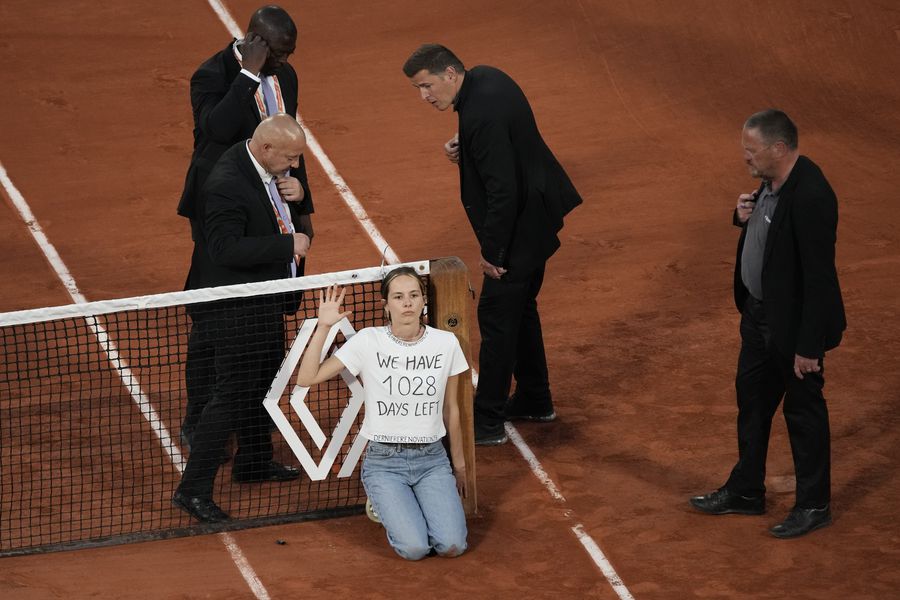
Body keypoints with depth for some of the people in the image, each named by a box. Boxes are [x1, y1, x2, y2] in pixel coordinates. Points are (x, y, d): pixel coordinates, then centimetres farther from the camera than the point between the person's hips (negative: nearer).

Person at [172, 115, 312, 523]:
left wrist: (294, 198, 4)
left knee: (263, 386, 24)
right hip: (237, 315, -10)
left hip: (266, 305, 10)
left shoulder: (269, 171, 3)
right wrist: (288, 245, -29)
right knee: (230, 396, -7)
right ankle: (193, 489, 0)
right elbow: (227, 249, -32)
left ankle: (254, 463, 44)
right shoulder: (227, 185, -28)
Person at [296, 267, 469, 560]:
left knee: (452, 546, -18)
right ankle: (393, 513, 15)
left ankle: (422, 504, 16)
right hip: (383, 462, -2)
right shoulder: (368, 341, -8)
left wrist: (459, 465, 16)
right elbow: (306, 379, -13)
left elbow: (451, 410, 10)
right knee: (415, 548, -21)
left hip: (432, 459, 2)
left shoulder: (446, 343, -2)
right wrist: (323, 326, -20)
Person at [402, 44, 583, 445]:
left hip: (519, 226, -11)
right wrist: (463, 146, 0)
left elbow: (502, 190, -28)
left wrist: (493, 252, -19)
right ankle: (534, 401, 35)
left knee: (496, 315, -3)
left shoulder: (481, 116, -28)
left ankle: (488, 423, 3)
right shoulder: (485, 77, 2)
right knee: (520, 307, 22)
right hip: (535, 215, 11)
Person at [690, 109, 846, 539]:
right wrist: (746, 214, -6)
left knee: (803, 408, 7)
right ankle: (746, 492, 37)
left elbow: (819, 276, -27)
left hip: (794, 322, -10)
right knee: (751, 398, 21)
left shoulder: (810, 196, -29)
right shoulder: (772, 181, -1)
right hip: (759, 310, 10)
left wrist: (808, 345, -25)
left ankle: (814, 505, 23)